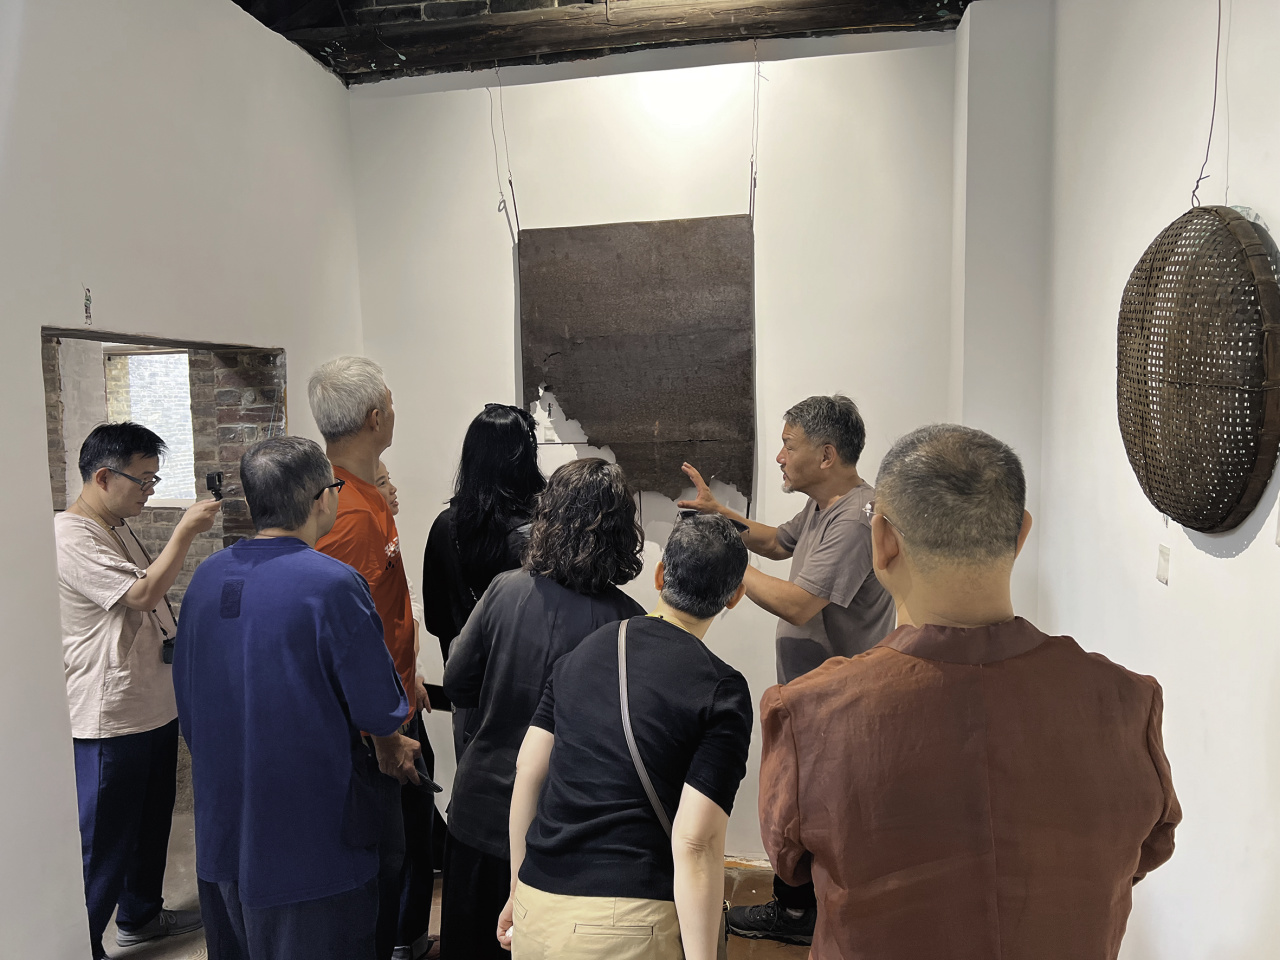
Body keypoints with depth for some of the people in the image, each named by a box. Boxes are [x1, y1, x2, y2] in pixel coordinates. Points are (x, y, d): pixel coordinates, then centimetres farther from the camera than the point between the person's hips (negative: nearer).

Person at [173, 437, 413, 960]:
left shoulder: (206, 578, 0)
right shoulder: (333, 584, -22)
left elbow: (187, 704, 10)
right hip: (311, 847, -7)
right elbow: (382, 714, -18)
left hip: (221, 838, 7)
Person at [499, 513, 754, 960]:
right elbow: (695, 843, -16)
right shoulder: (722, 691, -11)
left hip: (536, 905, 5)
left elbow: (527, 777, 8)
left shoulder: (582, 652, 4)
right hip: (627, 922, -5)